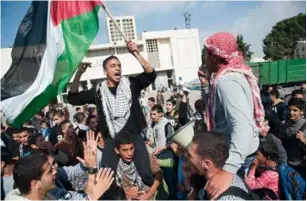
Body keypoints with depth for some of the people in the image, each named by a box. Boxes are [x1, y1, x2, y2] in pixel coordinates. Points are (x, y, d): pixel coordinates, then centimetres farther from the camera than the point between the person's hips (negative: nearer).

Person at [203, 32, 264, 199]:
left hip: (236, 155, -10)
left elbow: (243, 126, -41)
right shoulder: (237, 73, 4)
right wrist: (208, 83, 14)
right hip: (244, 150, 10)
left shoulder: (226, 81, -27)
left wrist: (228, 169, -53)